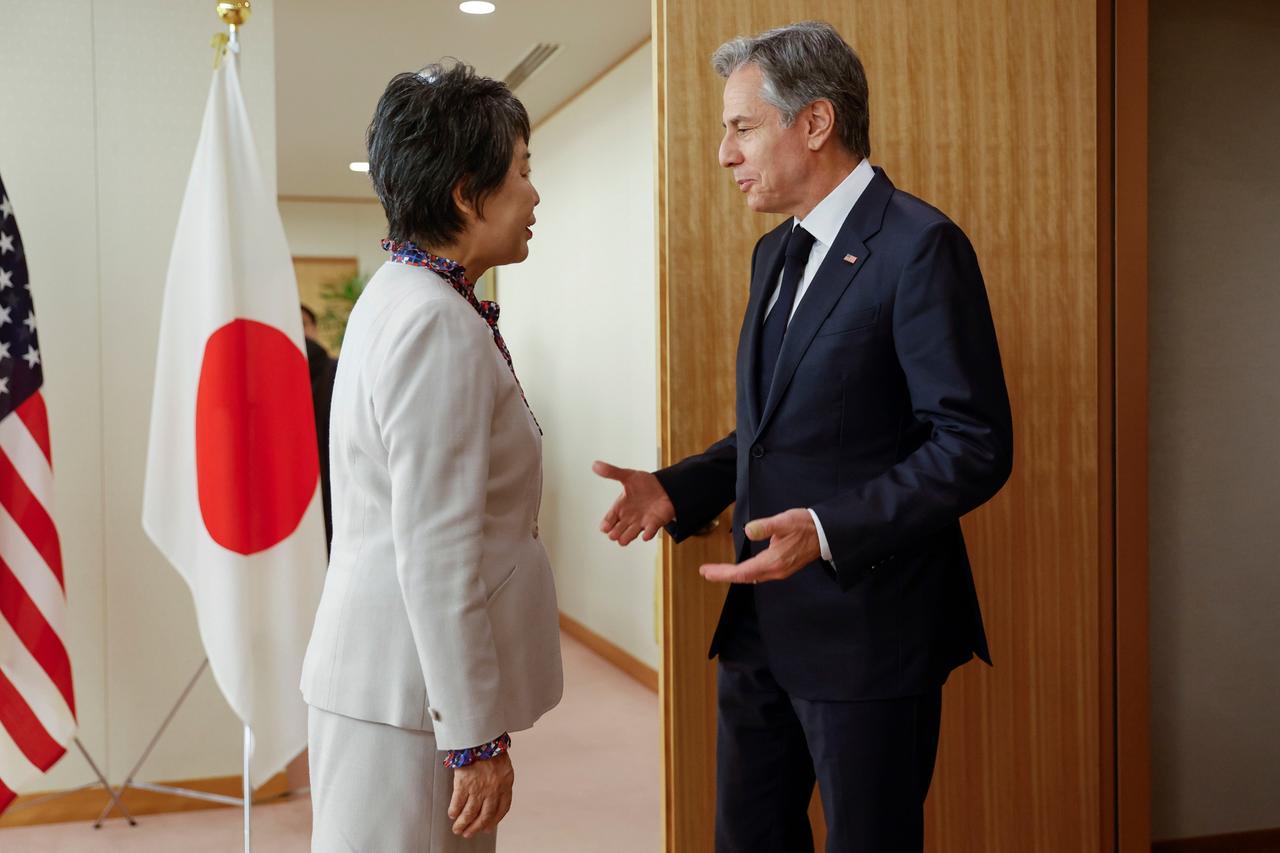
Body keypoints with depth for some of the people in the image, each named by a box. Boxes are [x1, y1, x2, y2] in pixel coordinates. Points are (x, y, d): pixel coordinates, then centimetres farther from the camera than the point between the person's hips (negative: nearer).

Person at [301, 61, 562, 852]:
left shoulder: (400, 298, 11)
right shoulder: (439, 325, -19)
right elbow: (438, 554, -23)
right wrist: (476, 736, -17)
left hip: (392, 672, 9)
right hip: (413, 694, -9)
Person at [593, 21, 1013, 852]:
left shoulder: (920, 246, -14)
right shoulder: (775, 252, 13)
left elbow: (975, 446, -18)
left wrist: (827, 530, -28)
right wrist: (675, 488, 4)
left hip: (868, 626, -8)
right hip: (762, 624, 8)